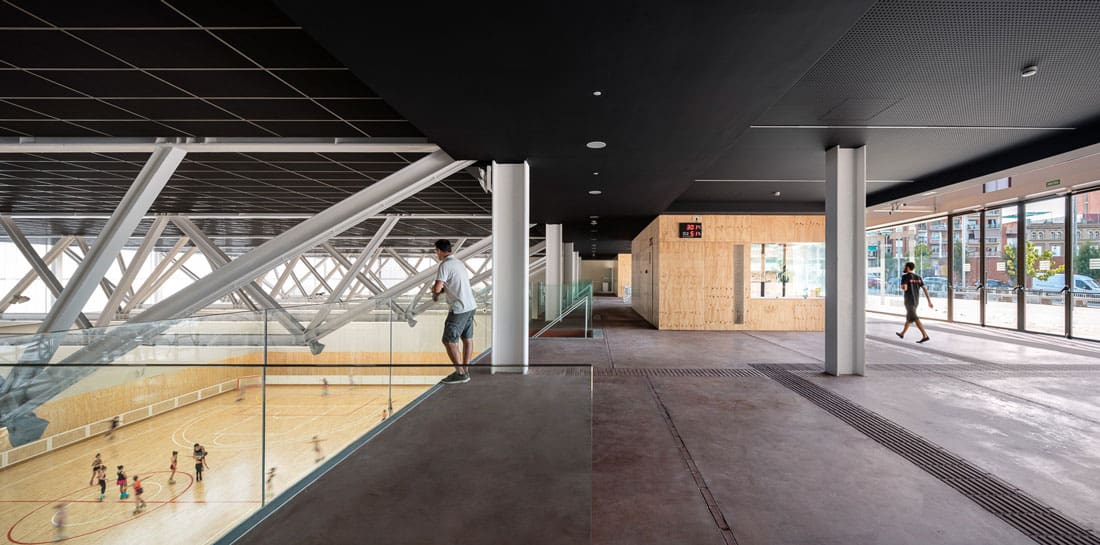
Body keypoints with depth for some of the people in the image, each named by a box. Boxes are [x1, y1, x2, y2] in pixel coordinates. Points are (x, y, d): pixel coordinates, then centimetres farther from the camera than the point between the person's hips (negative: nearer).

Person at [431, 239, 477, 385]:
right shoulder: (460, 263, 13)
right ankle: (465, 370, 24)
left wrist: (435, 290, 4)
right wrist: (439, 289, 14)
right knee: (467, 339, 14)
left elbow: (437, 288, -19)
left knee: (449, 341, -1)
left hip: (459, 309, -9)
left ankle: (460, 374, 1)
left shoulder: (445, 265, -14)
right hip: (470, 306, 9)